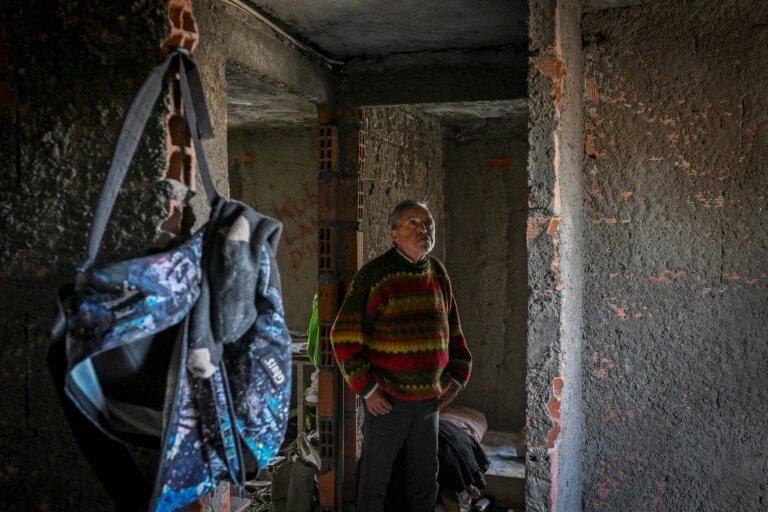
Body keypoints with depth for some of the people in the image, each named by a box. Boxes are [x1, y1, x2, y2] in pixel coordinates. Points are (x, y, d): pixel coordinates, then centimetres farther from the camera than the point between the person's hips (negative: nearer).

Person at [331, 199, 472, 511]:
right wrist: (367, 390, -17)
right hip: (386, 399, -5)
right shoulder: (374, 275, -15)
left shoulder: (437, 272, 4)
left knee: (426, 477, 16)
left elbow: (451, 330, 14)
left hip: (428, 399, 6)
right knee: (376, 475, 9)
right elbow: (345, 338, -15)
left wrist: (457, 377, 5)